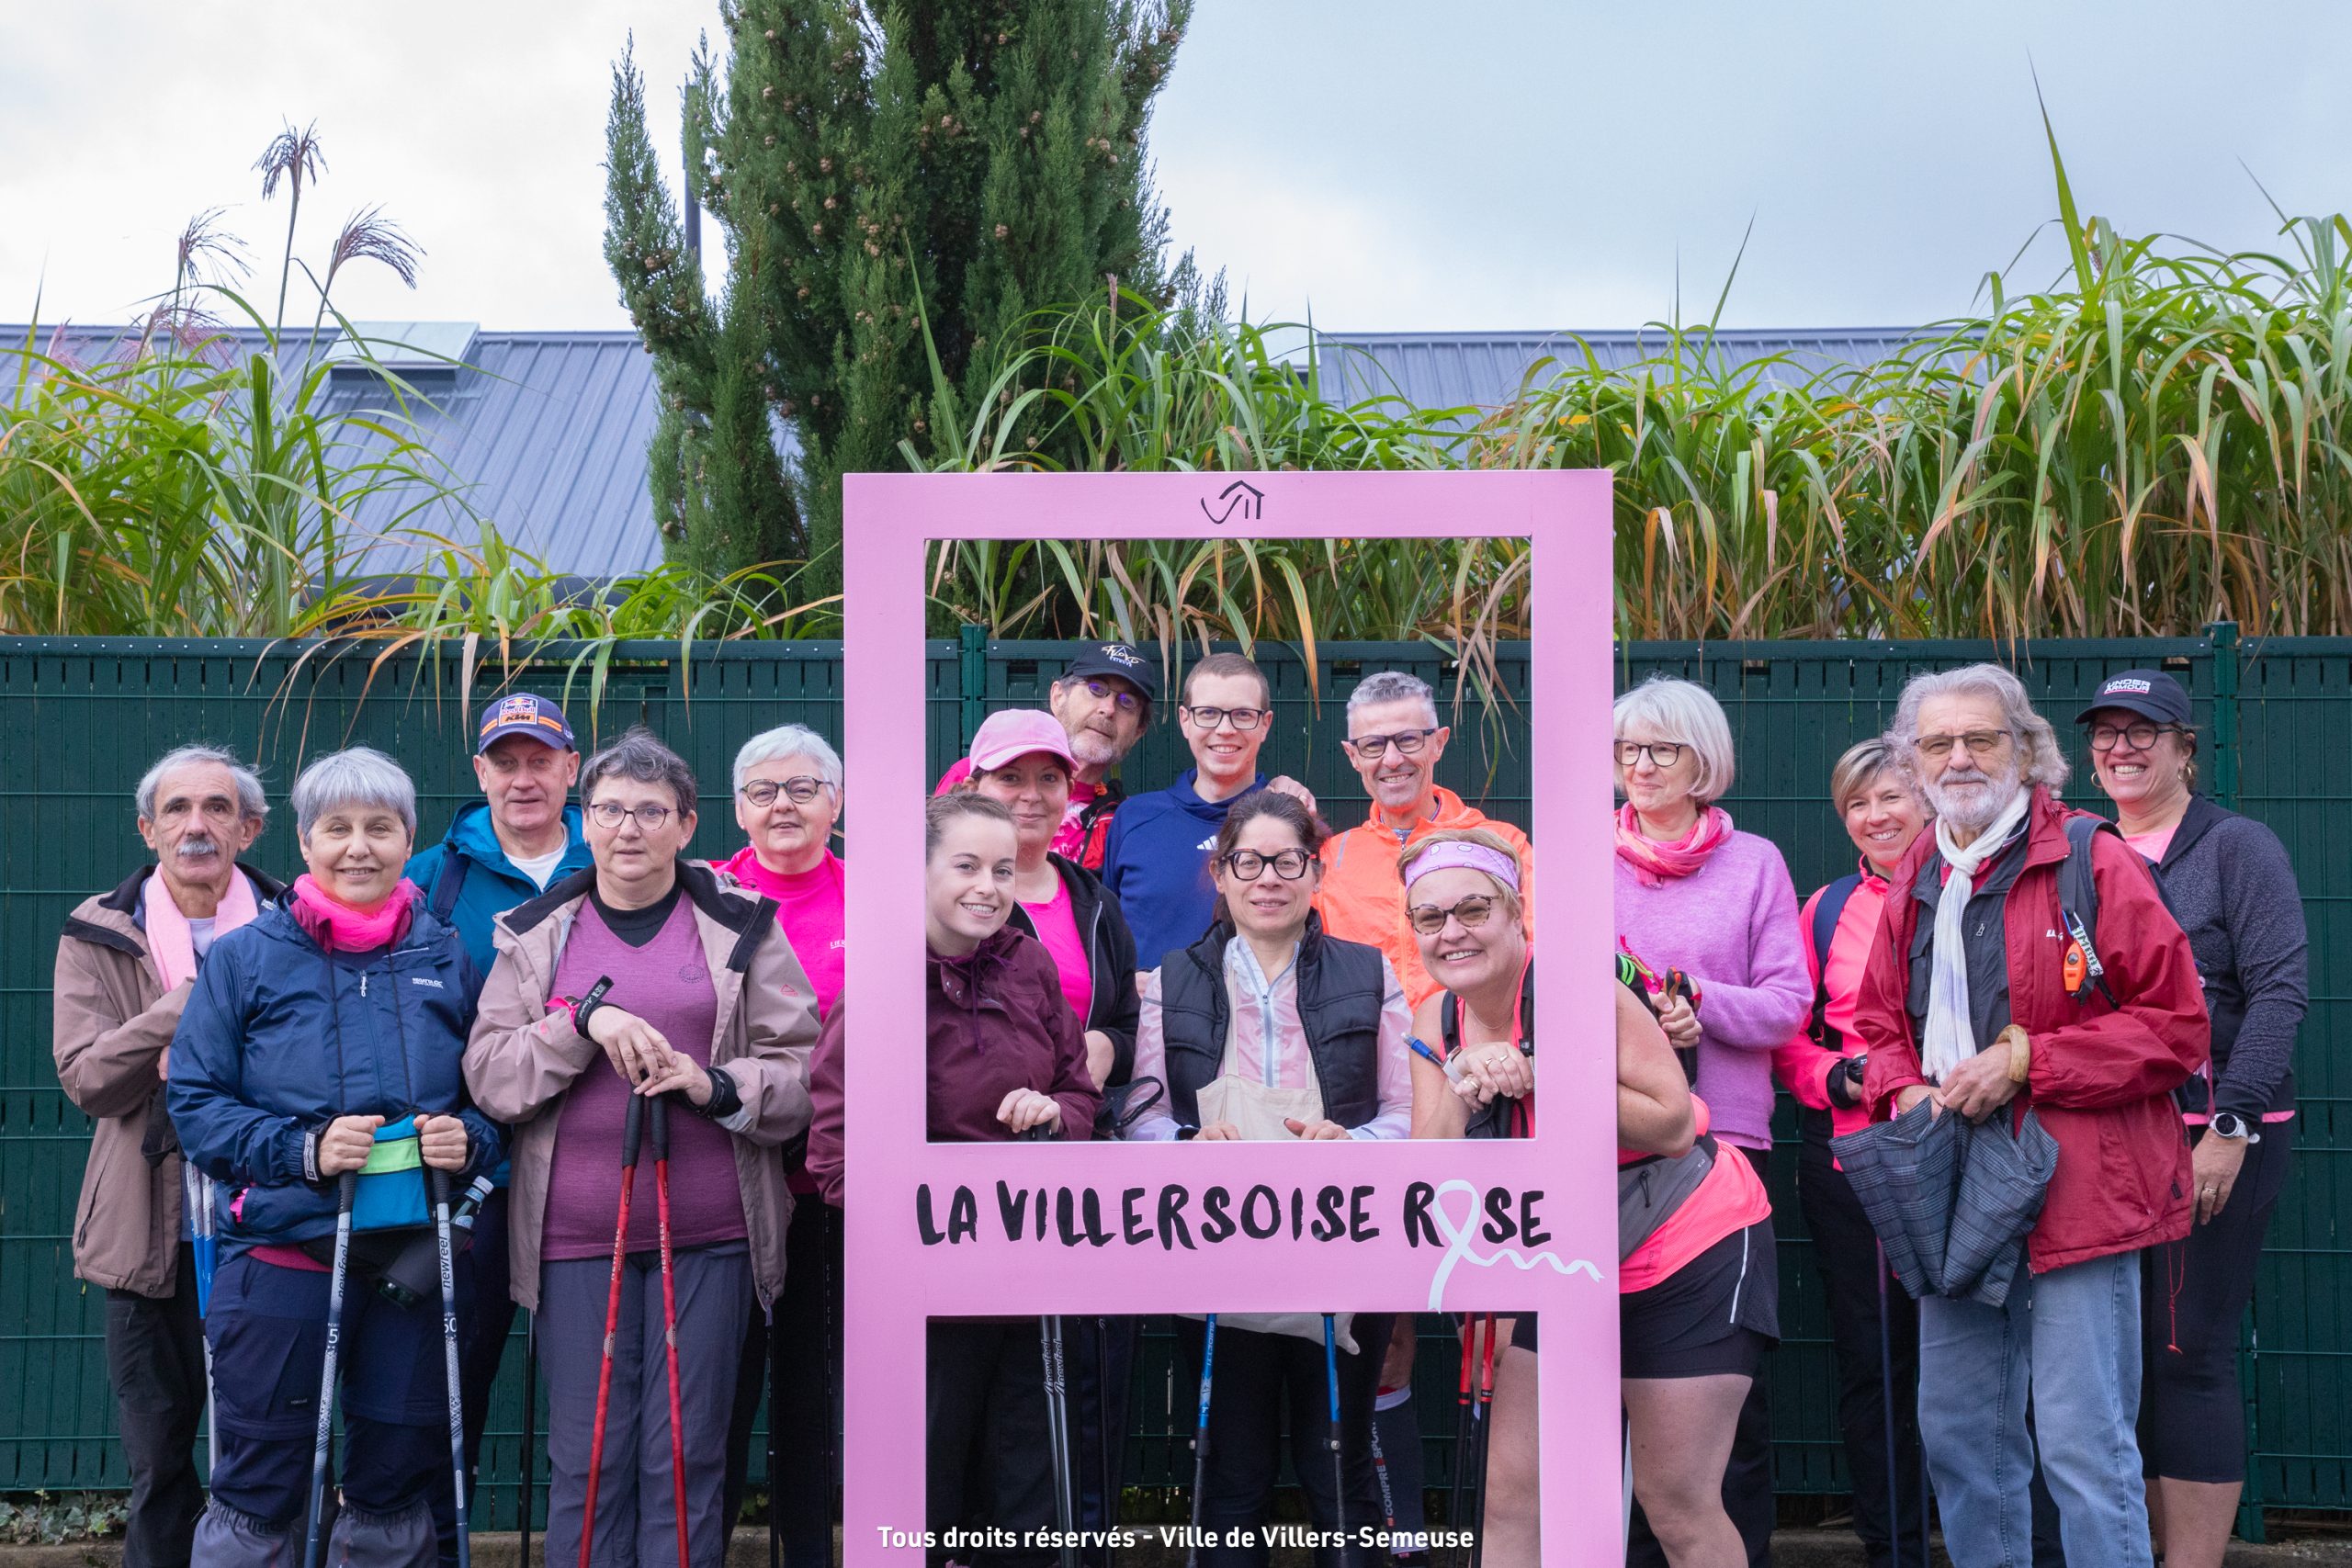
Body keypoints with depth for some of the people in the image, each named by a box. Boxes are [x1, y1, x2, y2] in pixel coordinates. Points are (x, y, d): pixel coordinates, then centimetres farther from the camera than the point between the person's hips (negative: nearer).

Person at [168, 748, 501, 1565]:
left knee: (397, 1494, 11)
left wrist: (469, 1139, -10)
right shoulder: (244, 958, 1)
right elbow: (193, 1101, -2)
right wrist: (300, 1149, -16)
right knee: (257, 1496, 2)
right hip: (281, 1258, -2)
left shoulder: (447, 958, 8)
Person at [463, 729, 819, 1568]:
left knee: (687, 1458, 2)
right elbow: (488, 1077, 2)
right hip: (575, 1235, 1)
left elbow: (808, 1072, 4)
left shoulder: (741, 928, 6)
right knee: (584, 1459, 2)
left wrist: (717, 1086, -14)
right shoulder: (535, 934, 11)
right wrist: (583, 1018, -13)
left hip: (709, 1235, -1)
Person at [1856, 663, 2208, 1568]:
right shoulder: (1914, 884, 13)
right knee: (1957, 1432, 13)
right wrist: (1907, 1091, 0)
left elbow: (2176, 1026, -8)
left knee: (2085, 1446, -5)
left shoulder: (2093, 863, -6)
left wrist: (2026, 1061, -15)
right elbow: (1880, 1024, 22)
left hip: (2075, 1187, -6)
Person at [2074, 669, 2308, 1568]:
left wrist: (2231, 1127, -18)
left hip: (2216, 1134, -6)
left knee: (2188, 1353, -7)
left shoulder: (2235, 846, -3)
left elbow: (2280, 990, -11)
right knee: (2129, 1351, 8)